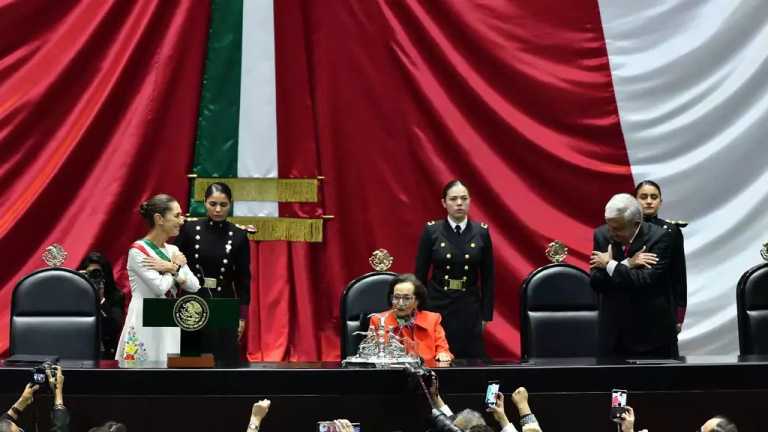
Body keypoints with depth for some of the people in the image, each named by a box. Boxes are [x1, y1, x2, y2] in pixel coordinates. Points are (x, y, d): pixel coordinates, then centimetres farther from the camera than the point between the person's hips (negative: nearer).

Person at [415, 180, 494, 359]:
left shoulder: (481, 232, 1)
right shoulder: (432, 231, -2)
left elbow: (488, 277, 5)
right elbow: (420, 275, 1)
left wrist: (486, 314, 3)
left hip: (469, 308, 1)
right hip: (438, 305, -1)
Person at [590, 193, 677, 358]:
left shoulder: (660, 237, -14)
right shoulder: (602, 235, -1)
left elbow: (646, 281, -24)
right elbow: (595, 281, -7)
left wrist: (610, 264, -16)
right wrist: (628, 264, -18)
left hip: (651, 333, -4)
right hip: (613, 332, 4)